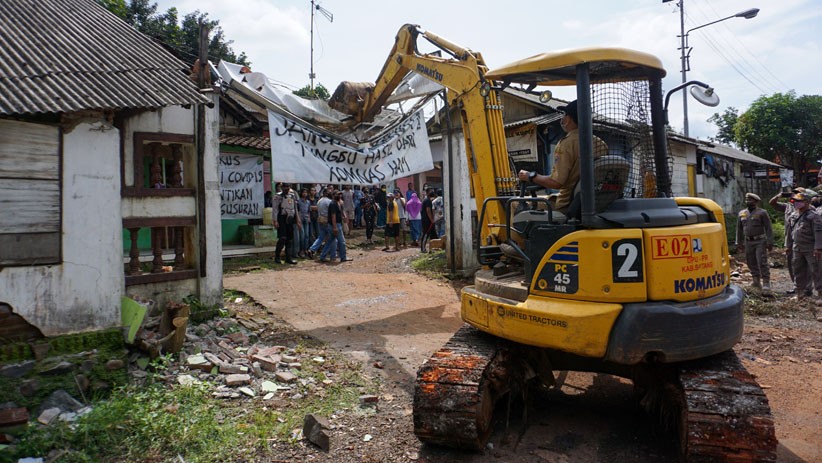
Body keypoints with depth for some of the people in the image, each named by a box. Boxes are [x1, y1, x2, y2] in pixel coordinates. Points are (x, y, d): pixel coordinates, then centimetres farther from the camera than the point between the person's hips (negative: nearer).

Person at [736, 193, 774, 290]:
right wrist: (739, 243, 15)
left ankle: (766, 283, -4)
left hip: (760, 242, -5)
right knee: (751, 263, 8)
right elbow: (739, 230, 16)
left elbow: (768, 228, -5)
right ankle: (757, 281, 19)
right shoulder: (741, 214, 10)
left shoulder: (762, 213, -4)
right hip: (748, 242, 5)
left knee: (762, 262, -8)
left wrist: (770, 243, -10)